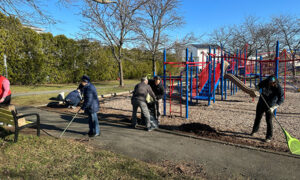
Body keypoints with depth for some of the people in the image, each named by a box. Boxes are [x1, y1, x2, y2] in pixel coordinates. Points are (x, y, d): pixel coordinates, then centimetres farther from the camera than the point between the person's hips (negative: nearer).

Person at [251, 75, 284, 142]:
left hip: (270, 106, -4)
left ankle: (269, 136, 10)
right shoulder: (264, 82, -15)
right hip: (261, 104, 4)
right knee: (258, 118, 19)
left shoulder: (278, 87, -23)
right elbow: (258, 87, 9)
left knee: (268, 121, -6)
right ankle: (254, 130, 42)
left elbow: (281, 99, -24)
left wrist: (273, 107, -33)